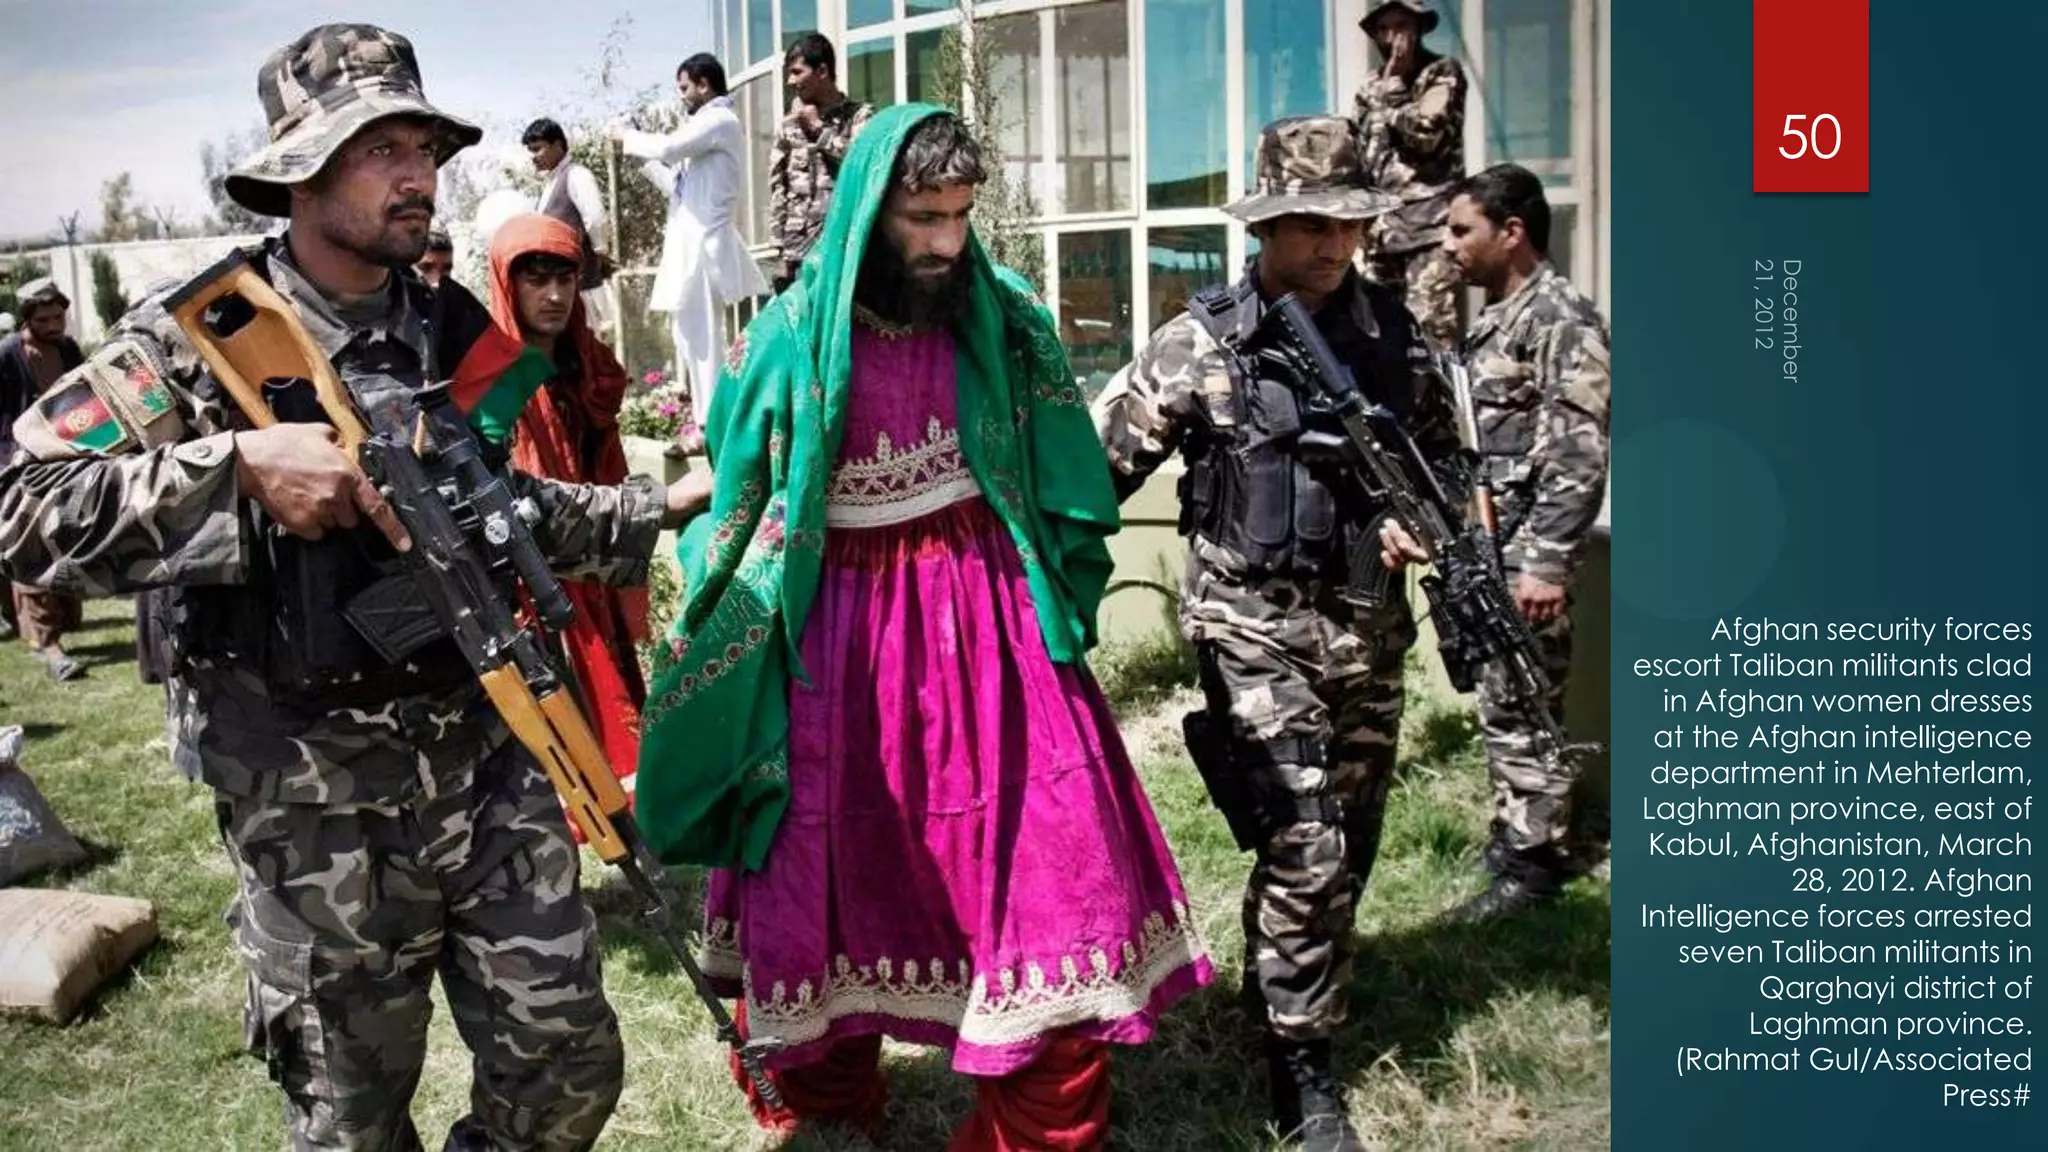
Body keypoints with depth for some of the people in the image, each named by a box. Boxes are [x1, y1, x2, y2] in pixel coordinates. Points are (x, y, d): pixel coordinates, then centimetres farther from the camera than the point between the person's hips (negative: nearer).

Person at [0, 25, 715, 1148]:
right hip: (317, 796, -4)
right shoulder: (201, 337, -10)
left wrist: (663, 504, 13)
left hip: (486, 754, 5)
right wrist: (238, 461, -27)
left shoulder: (454, 331, 7)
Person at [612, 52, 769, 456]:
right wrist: (643, 159, 15)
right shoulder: (706, 124, 20)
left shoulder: (720, 121, -8)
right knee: (690, 333, 11)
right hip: (690, 242, 10)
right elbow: (678, 185, 22)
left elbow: (667, 148, -20)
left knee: (702, 336, -9)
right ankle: (700, 415, 16)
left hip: (704, 244, -10)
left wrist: (628, 138, -3)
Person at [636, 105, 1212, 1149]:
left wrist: (1058, 610, 6)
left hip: (985, 608, 1)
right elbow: (738, 506, 4)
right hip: (838, 622, -1)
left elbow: (1063, 479, 7)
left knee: (1048, 859, -2)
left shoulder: (1004, 319, -2)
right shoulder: (789, 339, -6)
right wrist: (722, 623, 5)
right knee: (832, 863, 11)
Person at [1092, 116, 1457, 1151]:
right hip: (1257, 626, -5)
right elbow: (1101, 462, -6)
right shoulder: (1203, 341, -8)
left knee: (1349, 847, 15)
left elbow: (1445, 456, 14)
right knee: (1306, 849, -7)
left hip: (1368, 624, 5)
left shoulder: (1390, 330, 4)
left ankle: (1281, 982, 40)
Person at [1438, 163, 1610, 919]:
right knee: (1500, 704, 16)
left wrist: (1548, 563, -23)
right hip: (1485, 552, 9)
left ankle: (1532, 862, 7)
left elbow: (1580, 455, -19)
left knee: (1519, 708, -2)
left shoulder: (1562, 319, -12)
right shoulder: (1493, 319, 16)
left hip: (1524, 557, -9)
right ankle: (1515, 833, 27)